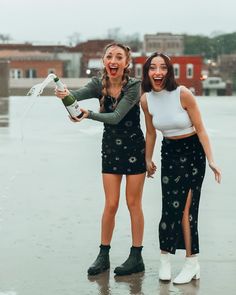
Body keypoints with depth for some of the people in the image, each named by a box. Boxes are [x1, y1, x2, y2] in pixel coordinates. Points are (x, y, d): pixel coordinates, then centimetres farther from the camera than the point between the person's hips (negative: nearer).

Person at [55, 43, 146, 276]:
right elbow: (77, 94, -25)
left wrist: (88, 115, -36)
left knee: (133, 204, 3)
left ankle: (136, 257, 12)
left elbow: (116, 116, -25)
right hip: (110, 148, 3)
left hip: (134, 147, -3)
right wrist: (65, 94, -47)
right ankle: (103, 256, 16)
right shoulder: (99, 84, -6)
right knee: (110, 204, 5)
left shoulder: (134, 86, -17)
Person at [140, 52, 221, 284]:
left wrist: (211, 160, -16)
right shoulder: (146, 99, -6)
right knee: (170, 206, 0)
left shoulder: (183, 94, -19)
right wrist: (148, 160, 16)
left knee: (184, 206, -7)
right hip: (169, 152, 4)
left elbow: (200, 129, -14)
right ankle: (164, 259, 11)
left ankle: (192, 263, 3)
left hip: (192, 151, -4)